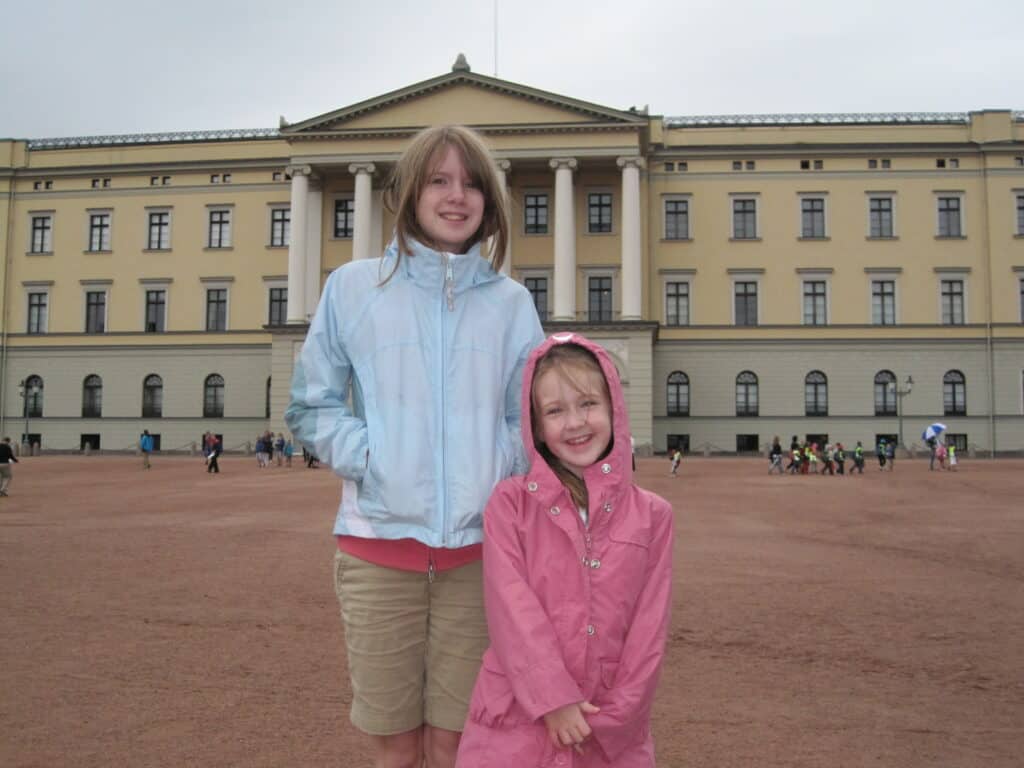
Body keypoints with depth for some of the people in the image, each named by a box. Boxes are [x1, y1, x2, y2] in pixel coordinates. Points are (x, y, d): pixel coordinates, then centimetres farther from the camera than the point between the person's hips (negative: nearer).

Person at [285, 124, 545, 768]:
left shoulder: (511, 303, 8)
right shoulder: (352, 288, 4)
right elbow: (311, 407, 6)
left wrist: (499, 474, -6)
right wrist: (367, 455, -9)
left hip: (477, 548, 1)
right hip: (379, 544, -1)